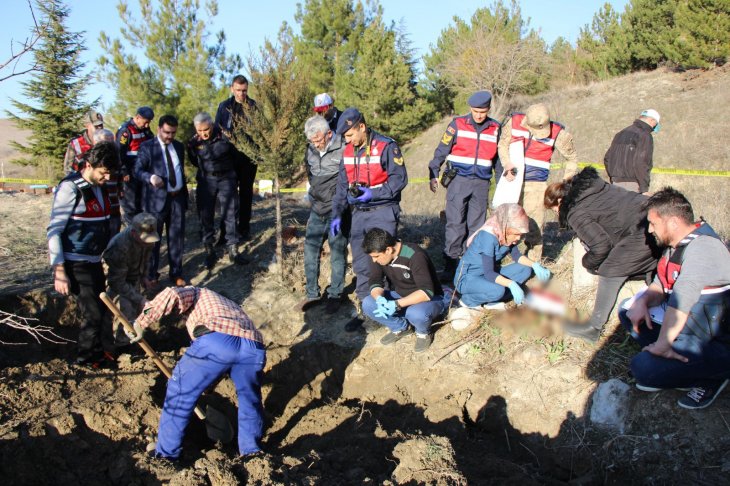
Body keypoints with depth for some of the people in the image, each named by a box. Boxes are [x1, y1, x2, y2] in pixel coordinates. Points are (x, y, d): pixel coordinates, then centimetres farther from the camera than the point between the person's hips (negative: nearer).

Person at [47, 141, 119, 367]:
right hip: (76, 263, -8)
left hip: (94, 261, 8)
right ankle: (88, 356, 17)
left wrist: (104, 259, 20)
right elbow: (54, 230, -17)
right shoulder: (70, 188, -16)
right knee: (93, 313, -2)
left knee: (99, 308, 15)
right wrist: (59, 272, -19)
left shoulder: (99, 186, 8)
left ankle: (95, 350, 33)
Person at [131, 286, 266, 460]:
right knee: (250, 399, 29)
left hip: (216, 340, -5)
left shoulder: (193, 294, 30)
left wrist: (140, 322, 12)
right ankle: (252, 451, 40)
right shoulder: (229, 304, 46)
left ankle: (166, 453, 27)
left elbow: (171, 295, 4)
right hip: (254, 348, 5)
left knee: (180, 392, 16)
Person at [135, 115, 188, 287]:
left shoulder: (179, 146, 12)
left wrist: (185, 195, 17)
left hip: (177, 197, 5)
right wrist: (151, 177, -32)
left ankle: (176, 274, 22)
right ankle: (151, 276, 19)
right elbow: (137, 170, -11)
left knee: (177, 237, 10)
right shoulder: (147, 147, -5)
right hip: (157, 199, -4)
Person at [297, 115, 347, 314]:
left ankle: (335, 295, 16)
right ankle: (312, 293, 21)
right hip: (317, 210, 6)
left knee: (337, 253, 2)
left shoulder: (343, 149, -14)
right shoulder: (310, 150, 5)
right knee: (310, 250, 7)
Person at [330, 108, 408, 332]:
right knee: (361, 265, 8)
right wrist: (337, 215, 8)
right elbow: (342, 185, 14)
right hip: (358, 213, 6)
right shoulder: (348, 152, 9)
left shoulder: (386, 146, -11)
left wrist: (374, 193, -21)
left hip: (383, 212, -6)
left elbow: (399, 179, -12)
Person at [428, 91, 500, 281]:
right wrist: (433, 174, -1)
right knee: (455, 223, -6)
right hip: (459, 181, -3)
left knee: (477, 225, 7)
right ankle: (451, 263, 2)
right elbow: (441, 150, 3)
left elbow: (498, 157, 19)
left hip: (481, 183, 3)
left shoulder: (495, 128, 8)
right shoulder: (457, 124, -1)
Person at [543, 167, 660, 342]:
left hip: (641, 233, -9)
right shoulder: (589, 185, 16)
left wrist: (588, 263, 8)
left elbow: (601, 245, -12)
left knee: (611, 272, 2)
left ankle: (593, 328, 11)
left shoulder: (576, 213, -9)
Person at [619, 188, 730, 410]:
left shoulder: (702, 247, -27)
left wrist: (662, 345, -28)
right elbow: (661, 285, 10)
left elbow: (681, 301, -33)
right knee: (628, 310, 9)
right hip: (686, 326, 10)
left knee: (644, 369, -24)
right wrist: (643, 301, -11)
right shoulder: (678, 243, 5)